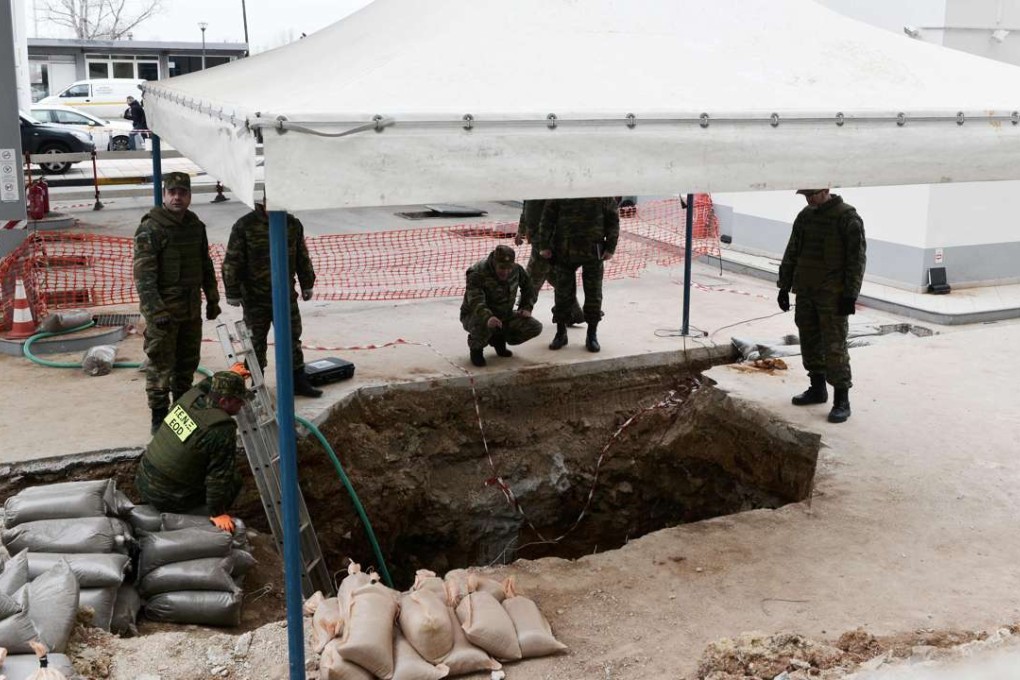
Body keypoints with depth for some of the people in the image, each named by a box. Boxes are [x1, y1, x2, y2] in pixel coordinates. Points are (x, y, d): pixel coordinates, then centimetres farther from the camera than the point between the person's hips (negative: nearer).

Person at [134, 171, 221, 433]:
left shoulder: (195, 225, 8)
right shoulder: (150, 229, -14)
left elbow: (206, 265, 18)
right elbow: (143, 274, -18)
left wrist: (212, 299, 17)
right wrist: (156, 311, -23)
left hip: (191, 308, 7)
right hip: (163, 310, -7)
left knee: (188, 363, 16)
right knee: (161, 365, -1)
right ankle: (159, 418, 8)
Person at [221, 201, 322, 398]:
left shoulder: (293, 224, 1)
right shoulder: (245, 226, -13)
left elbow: (303, 257, 12)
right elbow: (232, 262, -10)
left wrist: (307, 284, 14)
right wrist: (233, 293, -10)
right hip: (255, 299, -3)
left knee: (292, 339, 9)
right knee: (256, 343, 9)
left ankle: (298, 382, 19)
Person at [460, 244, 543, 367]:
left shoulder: (516, 269, -7)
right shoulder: (477, 273, -27)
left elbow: (528, 286, 15)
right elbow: (476, 302, -42)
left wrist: (526, 307, 2)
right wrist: (488, 318, -60)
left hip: (504, 315, 6)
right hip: (475, 316, -6)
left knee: (535, 328, -10)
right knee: (485, 326, -42)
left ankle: (499, 340, 13)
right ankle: (476, 348, -7)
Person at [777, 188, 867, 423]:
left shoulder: (847, 217, -10)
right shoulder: (805, 216, 10)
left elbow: (857, 258, -12)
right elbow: (792, 253, 17)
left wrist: (850, 295, -15)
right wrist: (784, 286, 14)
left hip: (832, 296, -7)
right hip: (805, 292, 7)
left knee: (834, 346, -8)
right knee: (810, 342, 12)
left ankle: (842, 400, -3)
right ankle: (817, 389, 26)